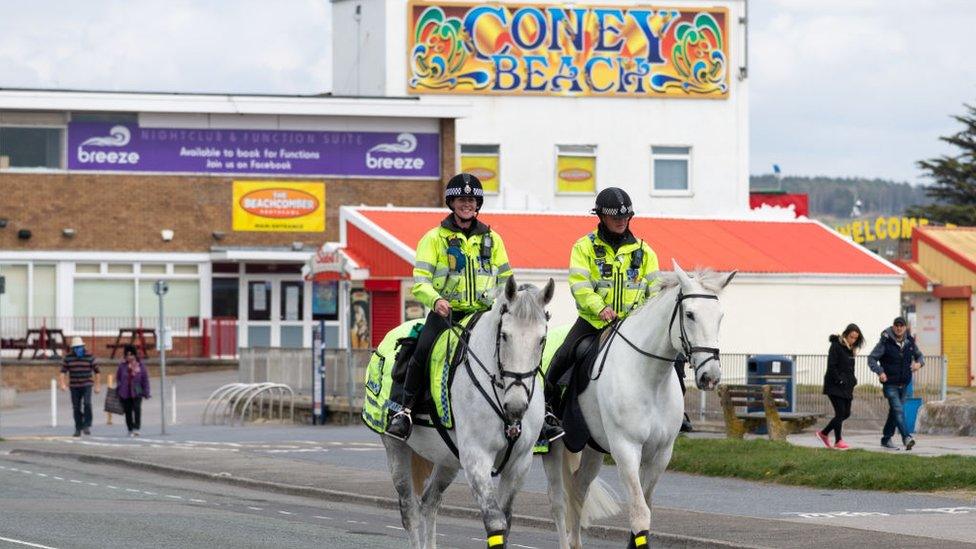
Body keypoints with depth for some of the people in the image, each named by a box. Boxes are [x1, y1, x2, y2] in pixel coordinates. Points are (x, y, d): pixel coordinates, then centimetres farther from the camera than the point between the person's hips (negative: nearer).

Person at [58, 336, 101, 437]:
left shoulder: (89, 357, -1)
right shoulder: (68, 358, 3)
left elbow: (97, 372, 5)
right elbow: (63, 372, -1)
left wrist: (97, 386, 2)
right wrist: (62, 384, -16)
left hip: (87, 386, -2)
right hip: (74, 387, 2)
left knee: (87, 403, -22)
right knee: (76, 408, 3)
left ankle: (87, 426, -16)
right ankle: (78, 429, 12)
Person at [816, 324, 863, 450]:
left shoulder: (850, 349, 15)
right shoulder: (836, 346, -10)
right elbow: (831, 366, -15)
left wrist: (853, 380, 6)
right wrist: (839, 380, -18)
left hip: (846, 387, 8)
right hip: (835, 386, -8)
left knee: (846, 413, 8)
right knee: (840, 412, -10)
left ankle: (823, 433, 21)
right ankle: (838, 441, -3)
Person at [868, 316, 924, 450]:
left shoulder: (910, 342, 3)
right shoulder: (885, 342, -10)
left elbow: (920, 356, 18)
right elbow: (871, 359, -8)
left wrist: (919, 363, -6)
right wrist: (880, 371, -25)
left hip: (904, 384, 5)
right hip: (890, 384, -5)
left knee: (894, 412, 12)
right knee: (898, 411, -17)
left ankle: (886, 439, 23)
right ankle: (906, 437, -28)